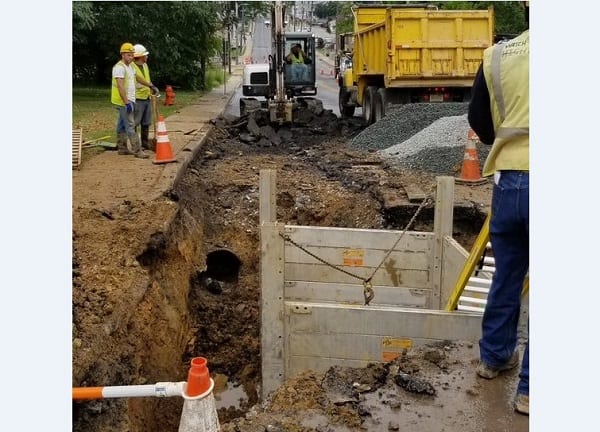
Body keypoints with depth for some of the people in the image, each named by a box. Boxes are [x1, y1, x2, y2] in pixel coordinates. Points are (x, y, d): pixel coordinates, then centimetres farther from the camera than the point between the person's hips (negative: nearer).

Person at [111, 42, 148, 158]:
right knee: (130, 125, -10)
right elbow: (120, 86, -22)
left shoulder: (129, 67, 15)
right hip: (123, 101, -10)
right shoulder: (119, 67, -15)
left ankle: (122, 148, 19)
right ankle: (137, 150, -11)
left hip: (128, 101, 10)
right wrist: (127, 102, -26)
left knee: (122, 125, 13)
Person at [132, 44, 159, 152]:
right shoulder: (132, 67, -15)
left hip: (147, 98, 8)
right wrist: (151, 86, -36)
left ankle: (145, 143, 22)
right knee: (135, 122, -1)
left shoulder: (145, 65, 12)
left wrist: (152, 90, 19)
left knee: (146, 123, 13)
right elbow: (139, 79, -27)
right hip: (138, 99, -8)